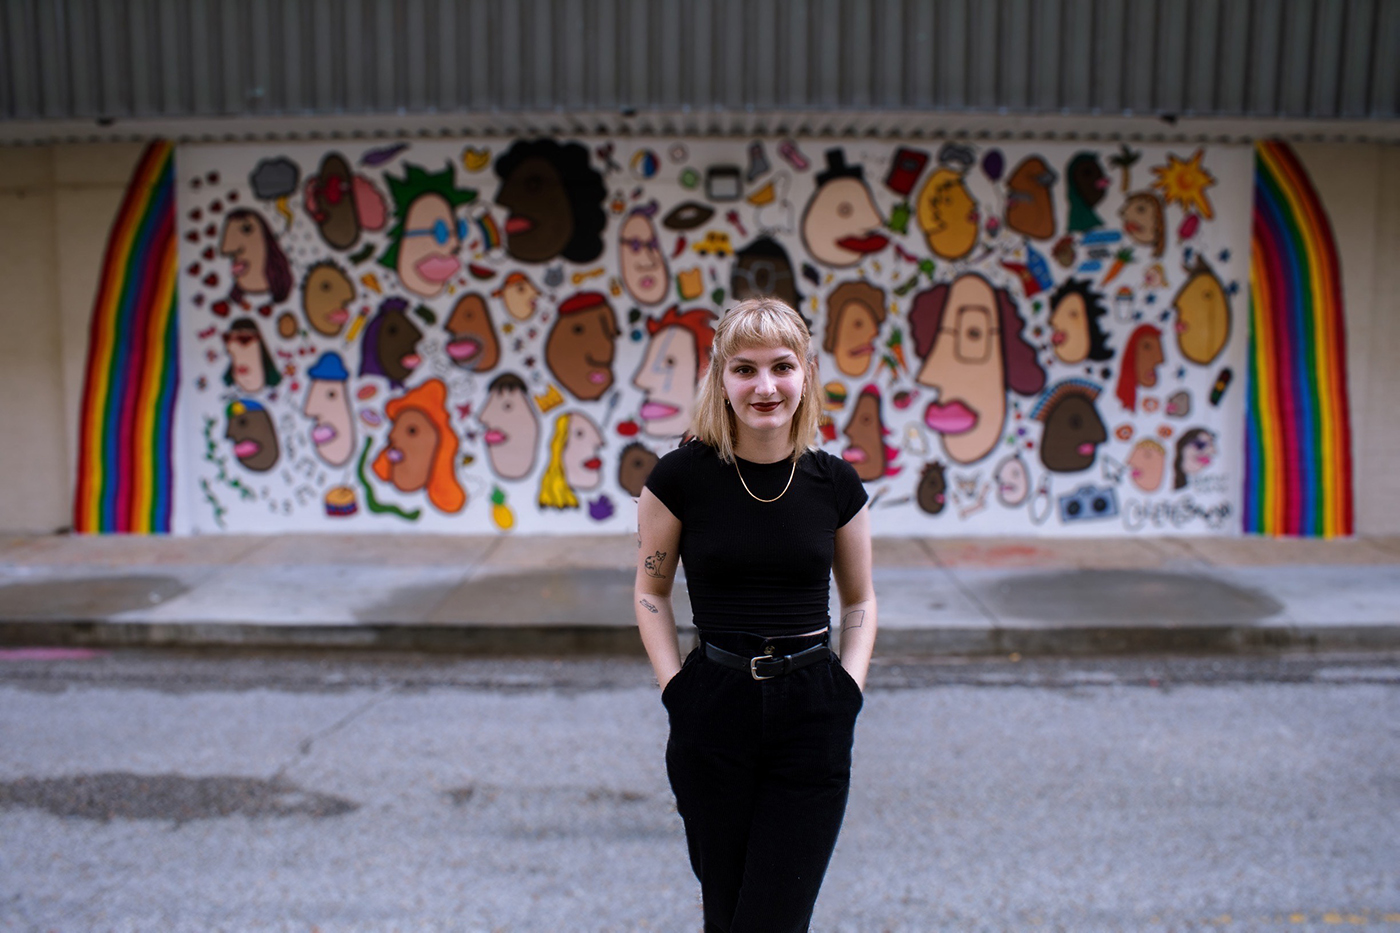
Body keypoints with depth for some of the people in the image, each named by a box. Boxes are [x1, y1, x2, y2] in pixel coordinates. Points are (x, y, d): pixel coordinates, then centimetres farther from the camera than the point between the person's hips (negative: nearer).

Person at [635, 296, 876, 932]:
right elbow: (651, 591, 6)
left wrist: (849, 687, 0)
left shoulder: (835, 483, -2)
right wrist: (675, 687, -3)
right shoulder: (681, 476, -7)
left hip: (814, 717, 1)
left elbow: (859, 601, 12)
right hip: (714, 708, 0)